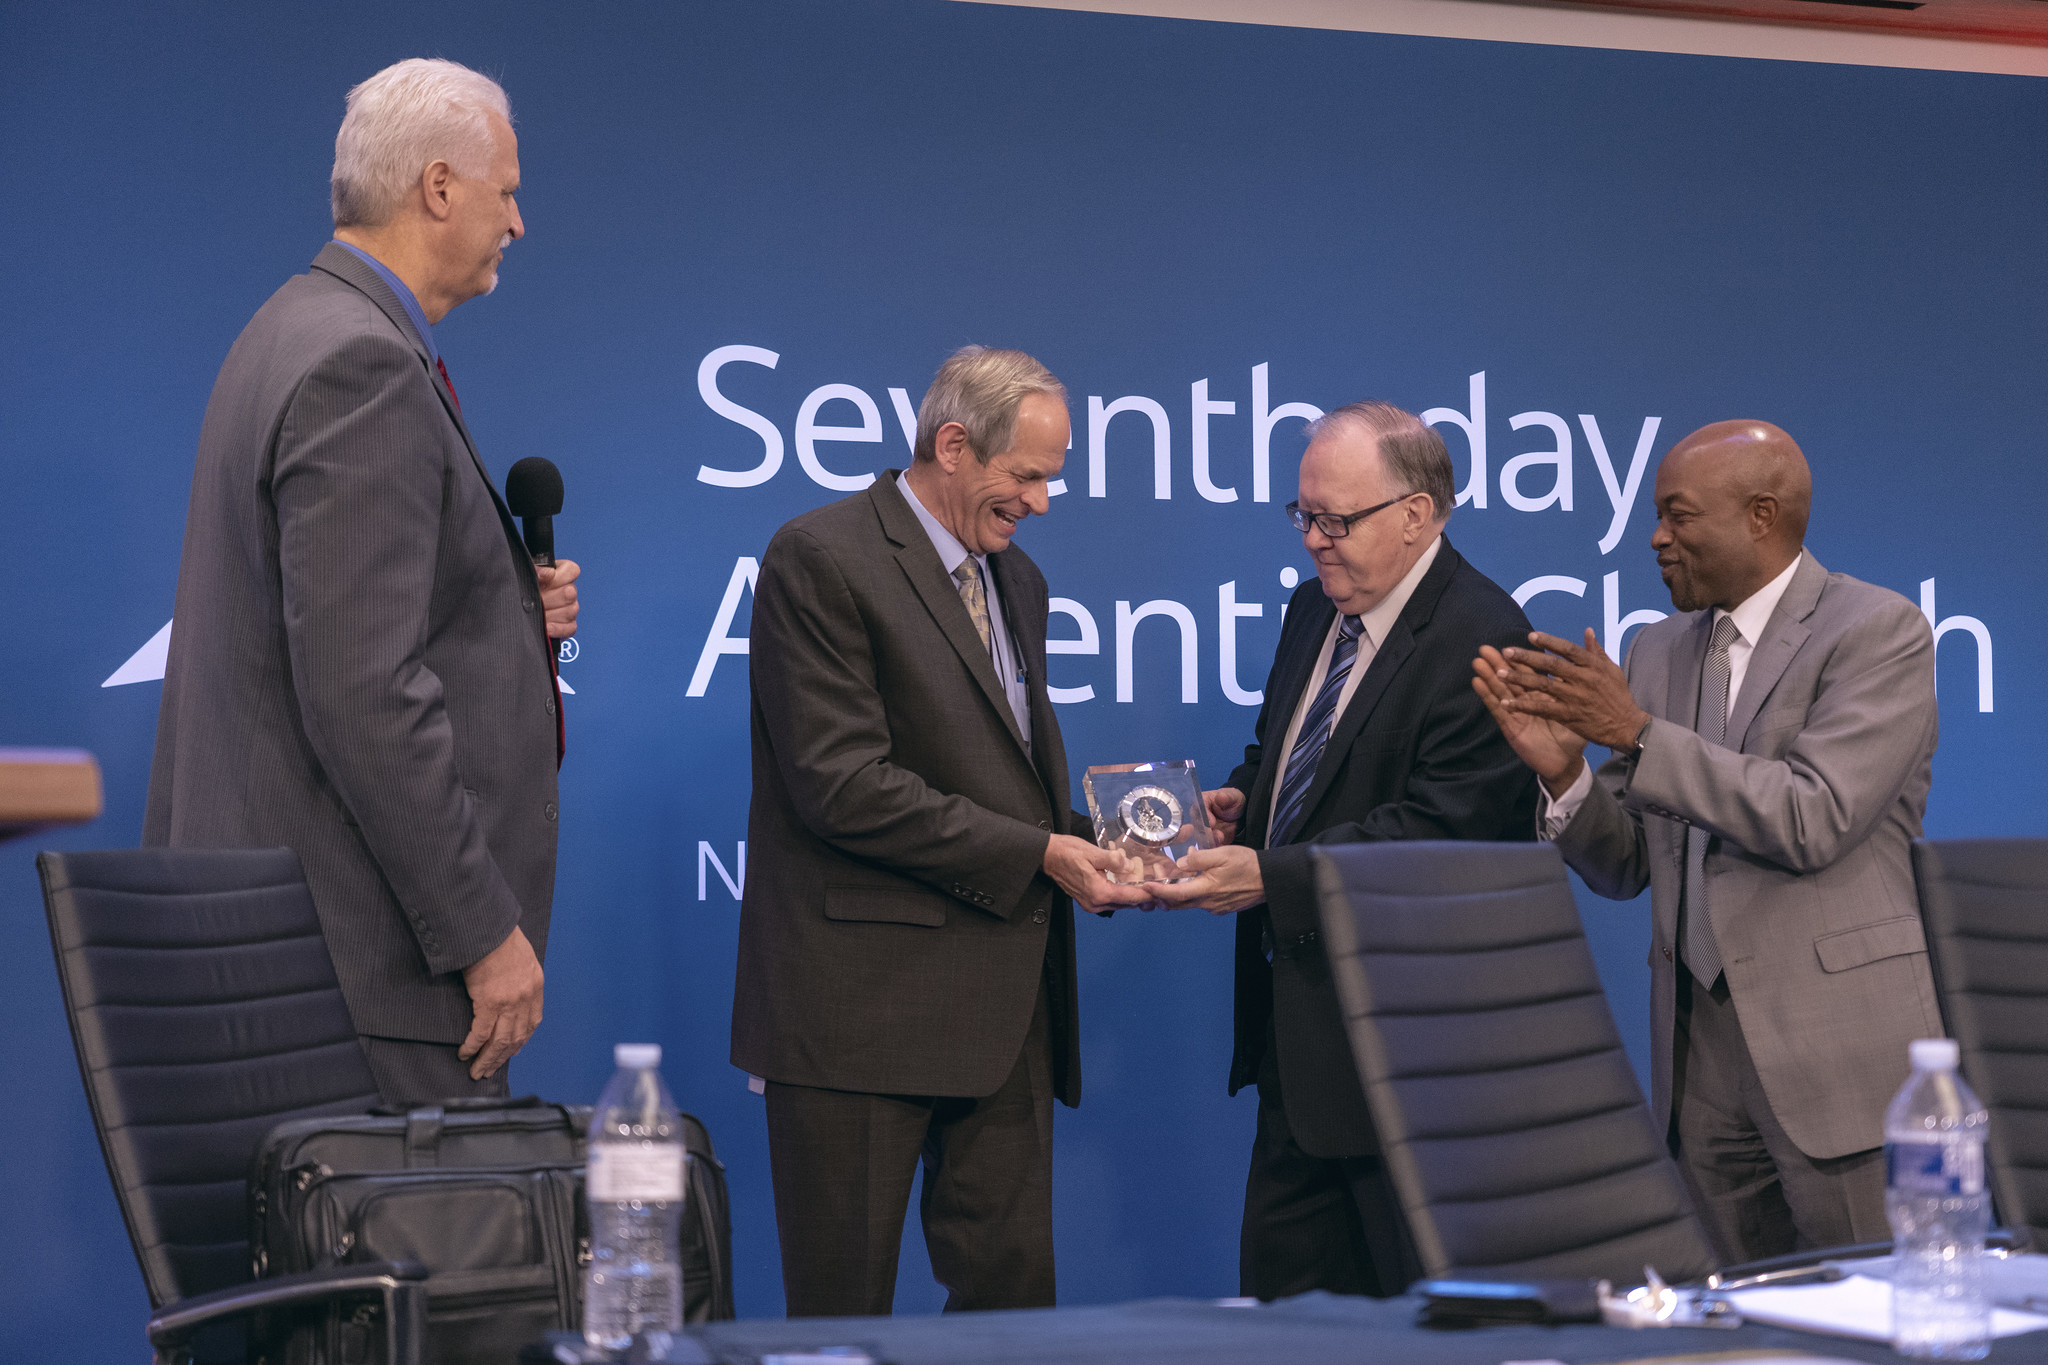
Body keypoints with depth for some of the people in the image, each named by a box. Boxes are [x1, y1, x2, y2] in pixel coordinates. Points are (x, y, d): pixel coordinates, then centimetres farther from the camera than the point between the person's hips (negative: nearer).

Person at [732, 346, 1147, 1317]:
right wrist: (1035, 855, -17)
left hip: (1004, 1001, 8)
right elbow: (842, 783, -17)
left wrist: (1088, 843, 3)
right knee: (843, 1307, -1)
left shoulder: (1016, 580, 19)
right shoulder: (823, 560, -9)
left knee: (1012, 1289, 6)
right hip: (869, 997, -8)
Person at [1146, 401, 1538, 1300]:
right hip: (1298, 1024, 9)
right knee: (1281, 1284, 14)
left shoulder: (1482, 641, -17)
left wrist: (1270, 878, -28)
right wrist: (1239, 802, 1)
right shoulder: (1313, 611, 12)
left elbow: (1432, 829, -24)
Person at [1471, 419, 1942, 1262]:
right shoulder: (1658, 653, 14)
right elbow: (1622, 868, 14)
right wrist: (1563, 771, -6)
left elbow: (1813, 820, -19)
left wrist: (1637, 734, -18)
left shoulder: (1881, 632, -6)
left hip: (1834, 1034, -6)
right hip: (1699, 1039, 6)